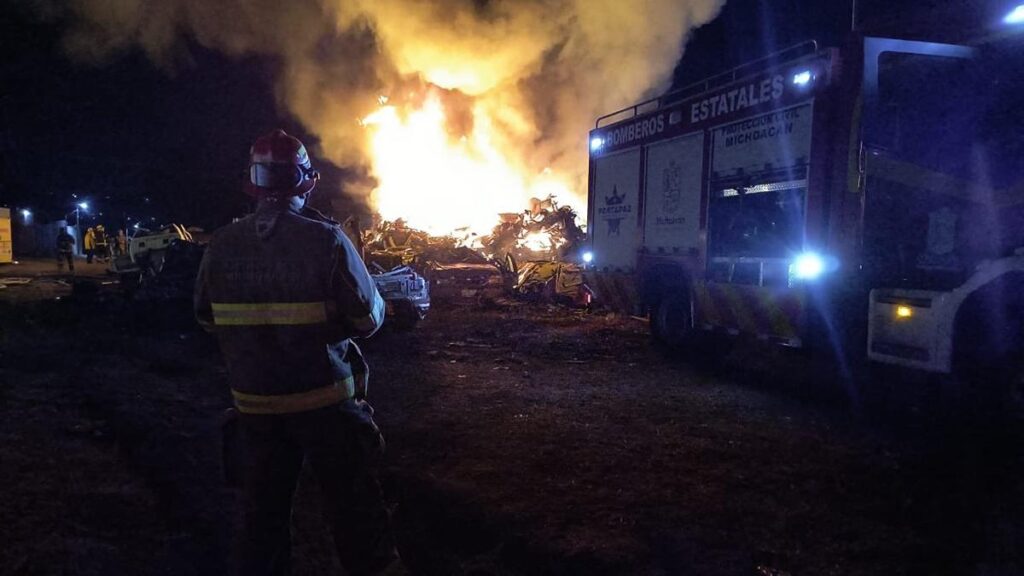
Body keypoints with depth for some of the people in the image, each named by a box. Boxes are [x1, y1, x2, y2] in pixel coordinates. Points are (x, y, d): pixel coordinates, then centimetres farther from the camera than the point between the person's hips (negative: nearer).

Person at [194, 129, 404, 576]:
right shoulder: (326, 239, -17)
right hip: (325, 400, -3)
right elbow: (368, 318, -15)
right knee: (352, 503, 12)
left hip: (255, 403, 4)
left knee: (262, 506, 18)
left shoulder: (222, 245, -5)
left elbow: (206, 315, 8)